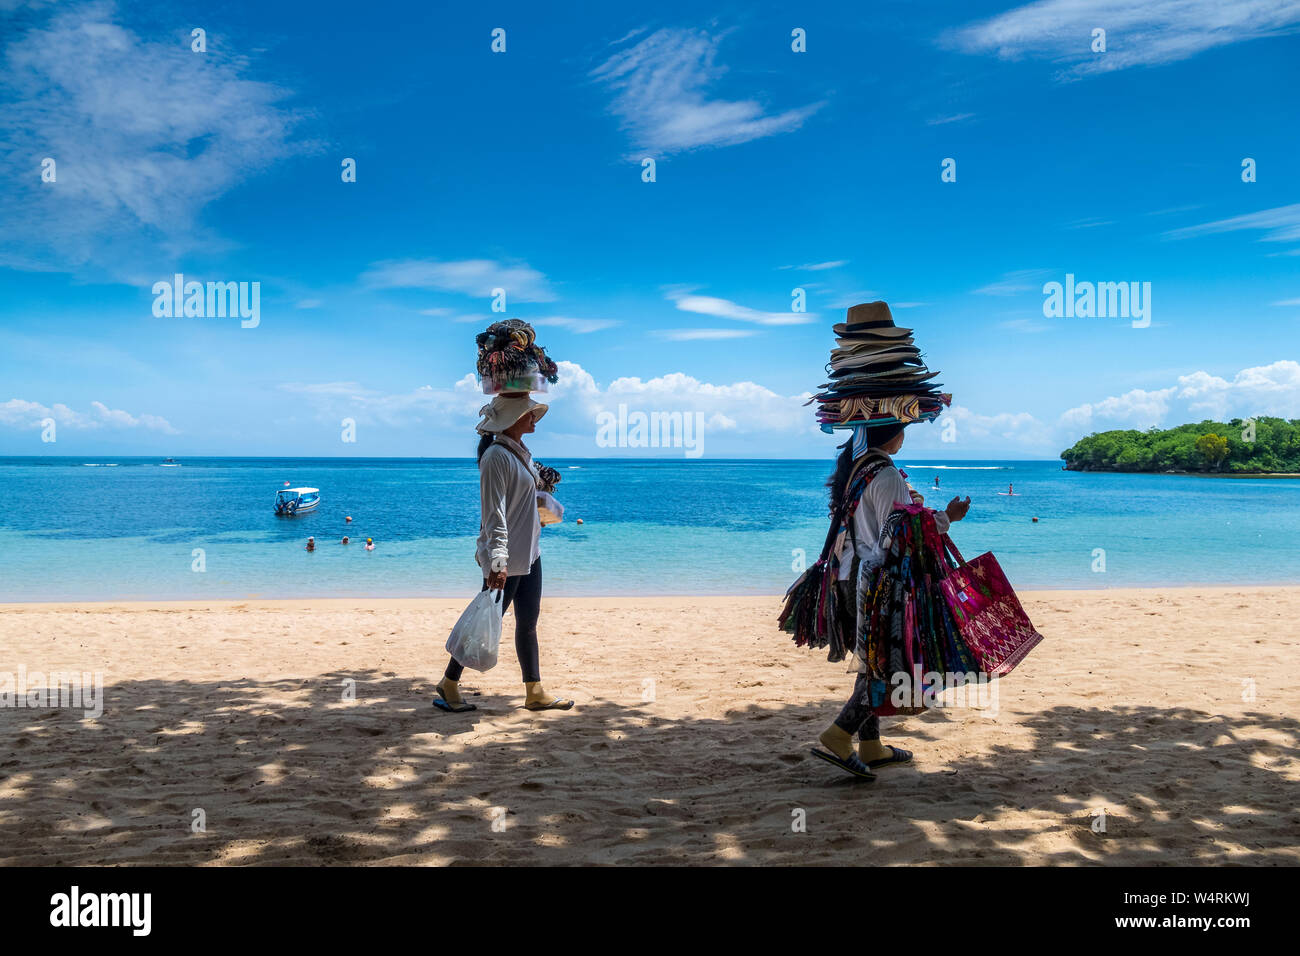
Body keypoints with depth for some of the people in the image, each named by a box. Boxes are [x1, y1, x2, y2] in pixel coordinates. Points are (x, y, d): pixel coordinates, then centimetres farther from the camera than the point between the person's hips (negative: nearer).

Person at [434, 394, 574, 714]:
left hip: (529, 554, 9)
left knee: (528, 622, 11)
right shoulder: (496, 456, -17)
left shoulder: (522, 453, 11)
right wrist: (498, 561, -29)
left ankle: (535, 693, 18)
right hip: (505, 558, -9)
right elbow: (494, 514, -23)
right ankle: (448, 684, 17)